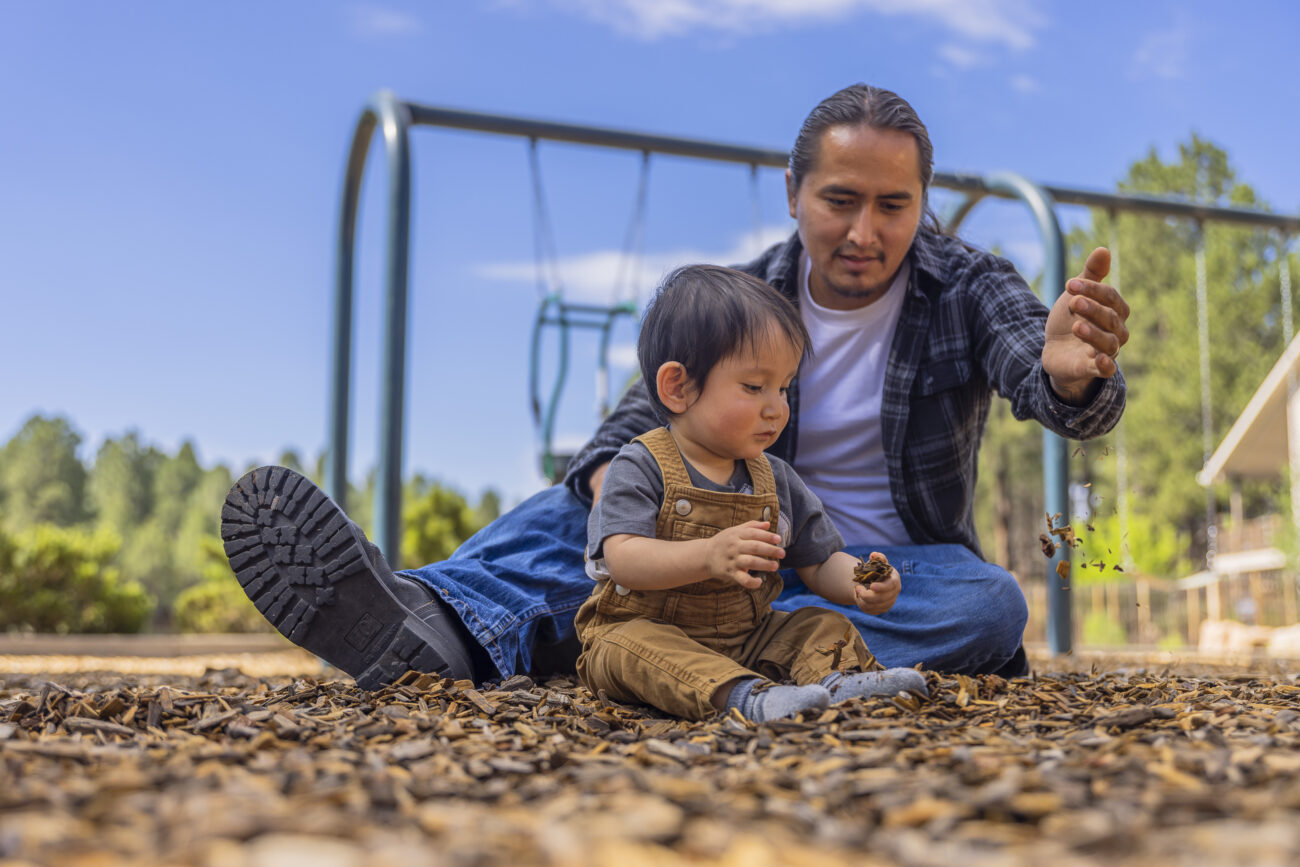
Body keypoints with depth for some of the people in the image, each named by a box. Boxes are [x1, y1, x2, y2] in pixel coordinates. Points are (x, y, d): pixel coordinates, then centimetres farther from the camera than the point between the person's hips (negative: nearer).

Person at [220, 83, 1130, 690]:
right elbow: (651, 413, -10)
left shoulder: (967, 287, -9)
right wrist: (614, 490, -35)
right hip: (764, 552, 2)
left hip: (902, 571, -1)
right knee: (595, 499, -19)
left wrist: (1073, 375, -54)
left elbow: (1044, 375, -27)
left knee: (992, 600, -35)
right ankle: (441, 622, -50)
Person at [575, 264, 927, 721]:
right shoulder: (641, 467, -13)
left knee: (826, 626, -7)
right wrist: (708, 555, -42)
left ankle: (838, 682, -36)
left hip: (746, 638, 6)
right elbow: (623, 559, -26)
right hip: (644, 628, -5)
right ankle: (746, 697, -52)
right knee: (636, 648, -35)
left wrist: (861, 585, -16)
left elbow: (820, 563, 7)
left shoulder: (775, 480, 5)